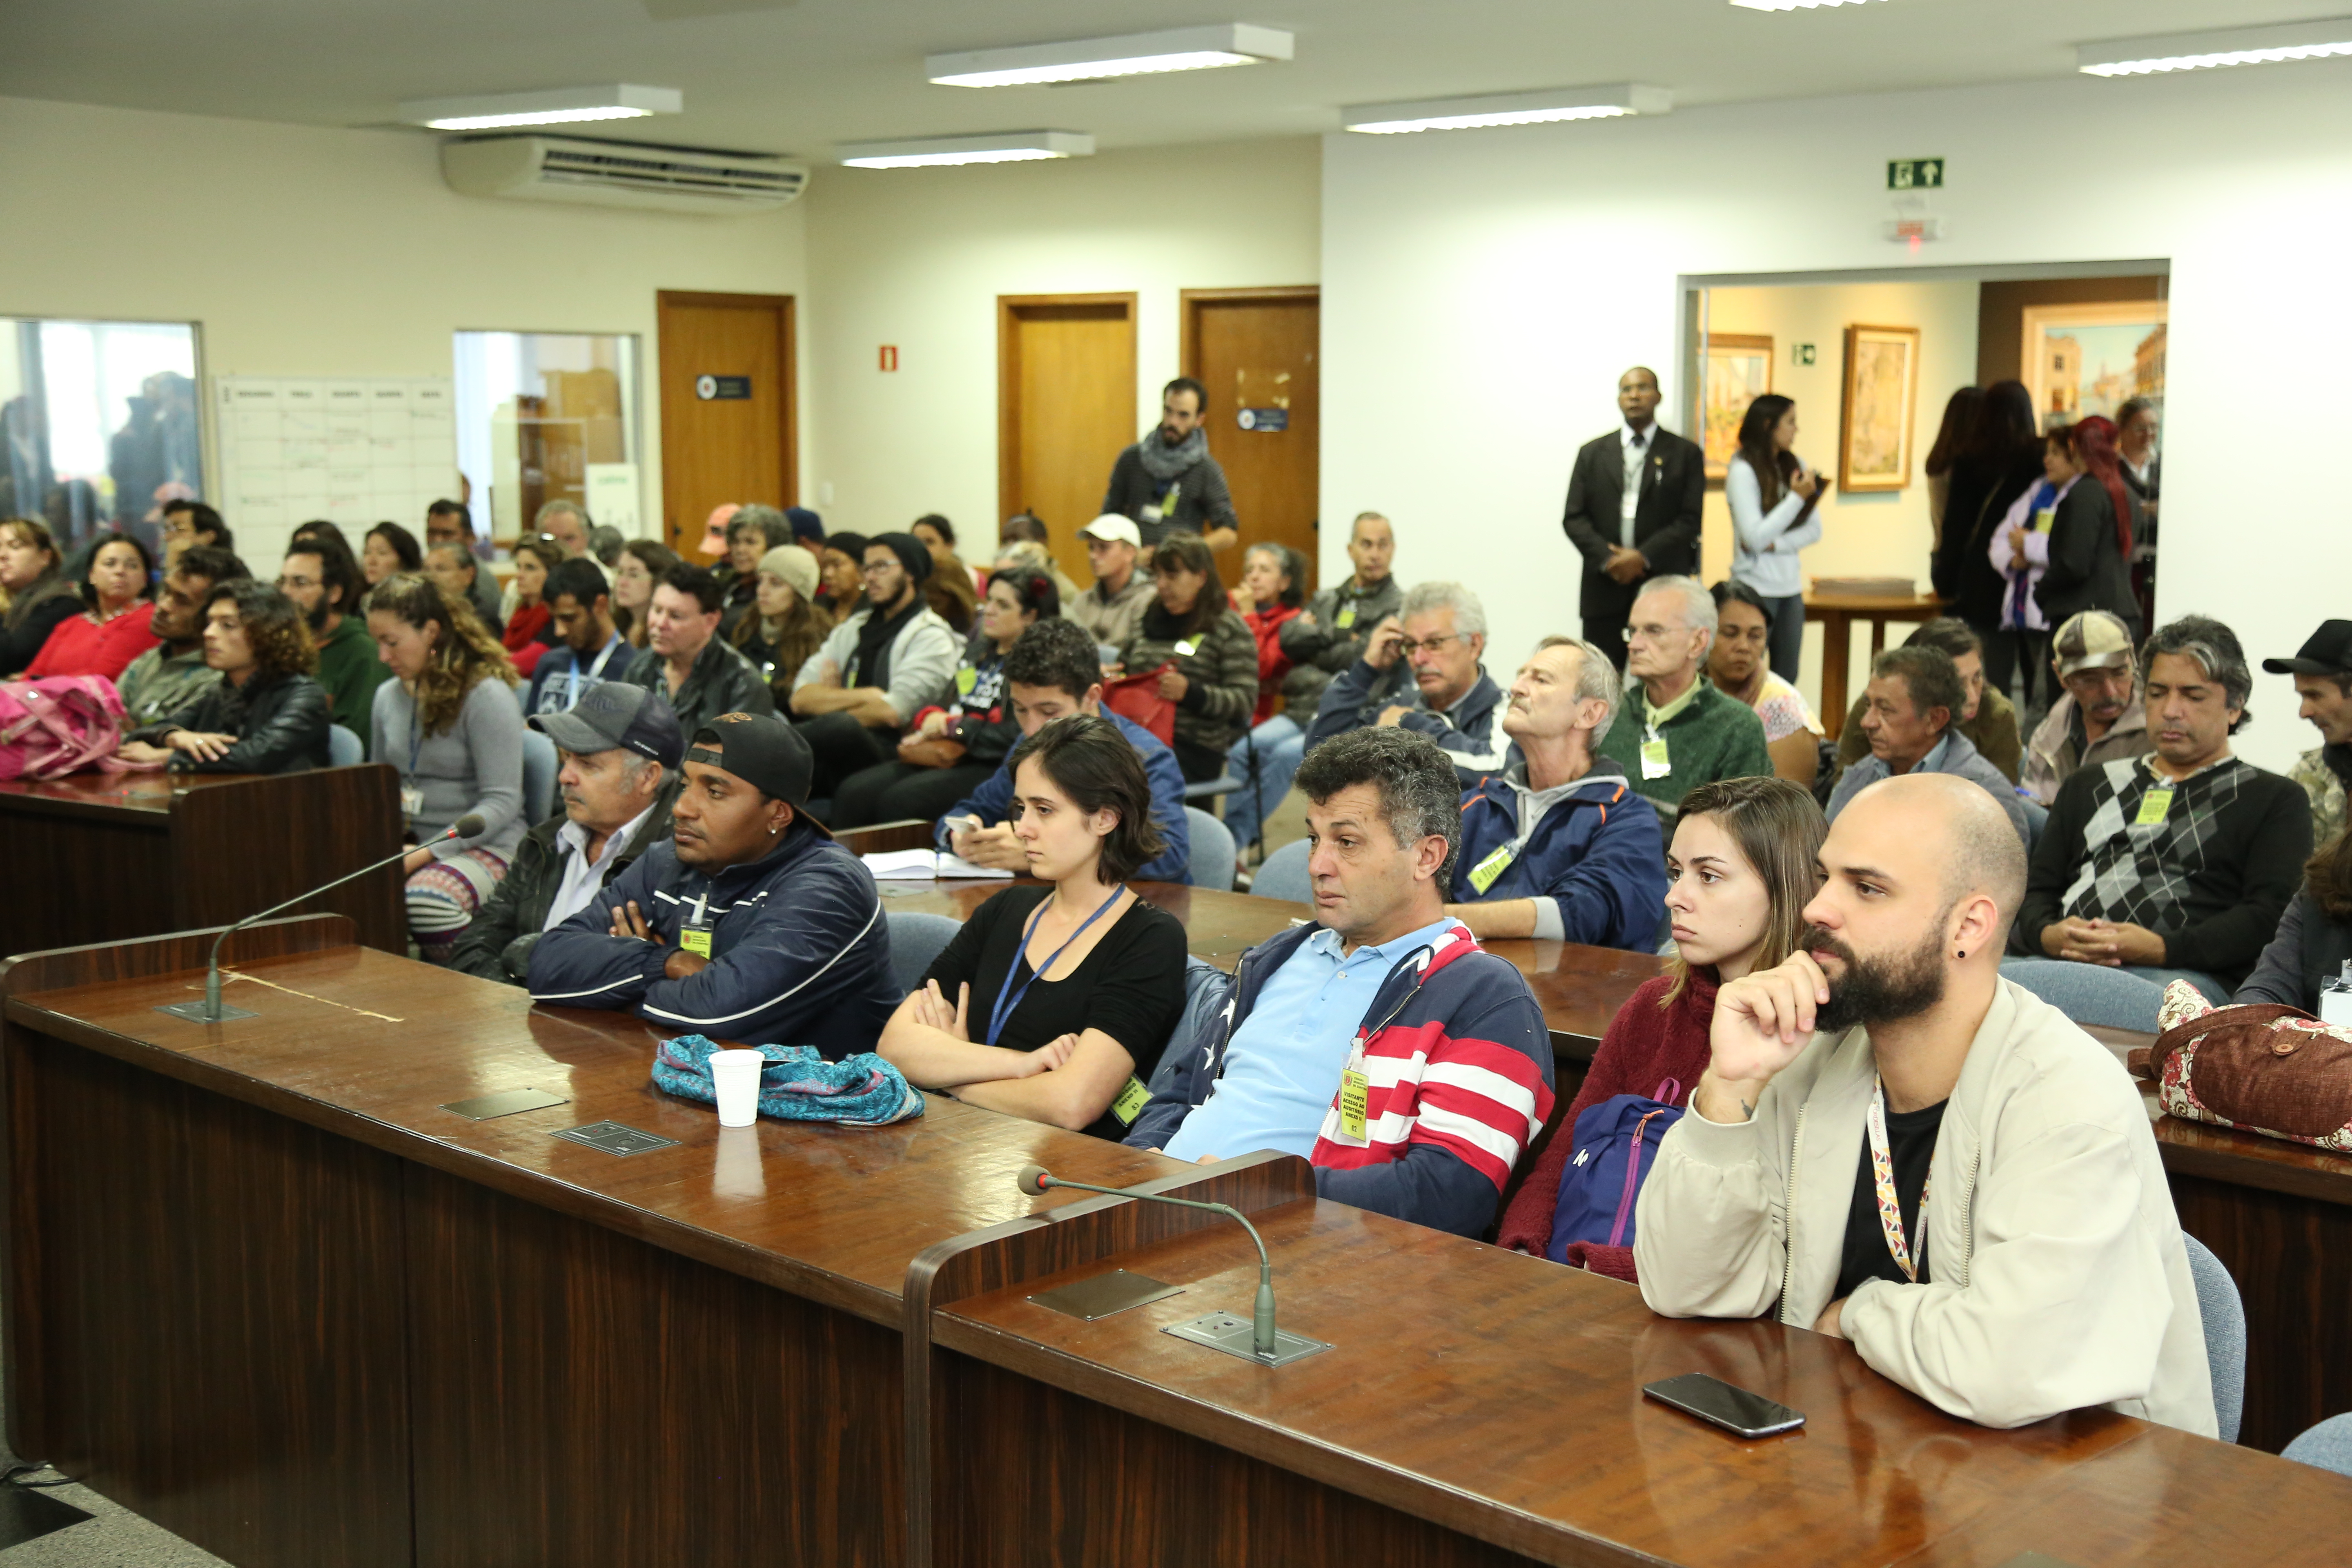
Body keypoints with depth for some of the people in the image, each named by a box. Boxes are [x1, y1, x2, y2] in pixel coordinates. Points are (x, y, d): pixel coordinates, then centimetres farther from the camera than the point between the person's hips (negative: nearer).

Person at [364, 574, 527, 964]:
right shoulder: (388, 696, 14)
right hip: (409, 842, 6)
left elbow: (502, 802, -14)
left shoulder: (486, 695, -9)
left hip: (484, 845, -6)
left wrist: (425, 854, -20)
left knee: (424, 899, -38)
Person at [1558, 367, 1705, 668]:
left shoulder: (1686, 454, 7)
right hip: (1605, 588, 2)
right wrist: (1607, 559, -9)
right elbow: (1574, 518, 7)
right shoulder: (1592, 453, 13)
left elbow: (1690, 520, -1)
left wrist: (1644, 557, -13)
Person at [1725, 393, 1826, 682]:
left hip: (1791, 586, 6)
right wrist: (1797, 497, -14)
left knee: (1787, 678, 6)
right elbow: (1754, 538, -16)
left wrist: (1774, 544, -10)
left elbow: (1814, 530, 7)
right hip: (1756, 589, -6)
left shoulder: (1796, 466, 9)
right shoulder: (1742, 471, -9)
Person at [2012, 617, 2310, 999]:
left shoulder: (2276, 800, 18)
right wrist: (2048, 935, -1)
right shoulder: (2088, 786, 33)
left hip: (2184, 973, -3)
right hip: (2060, 963, 3)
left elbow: (2270, 915, 2)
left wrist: (2161, 949, -14)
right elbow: (2036, 890, 25)